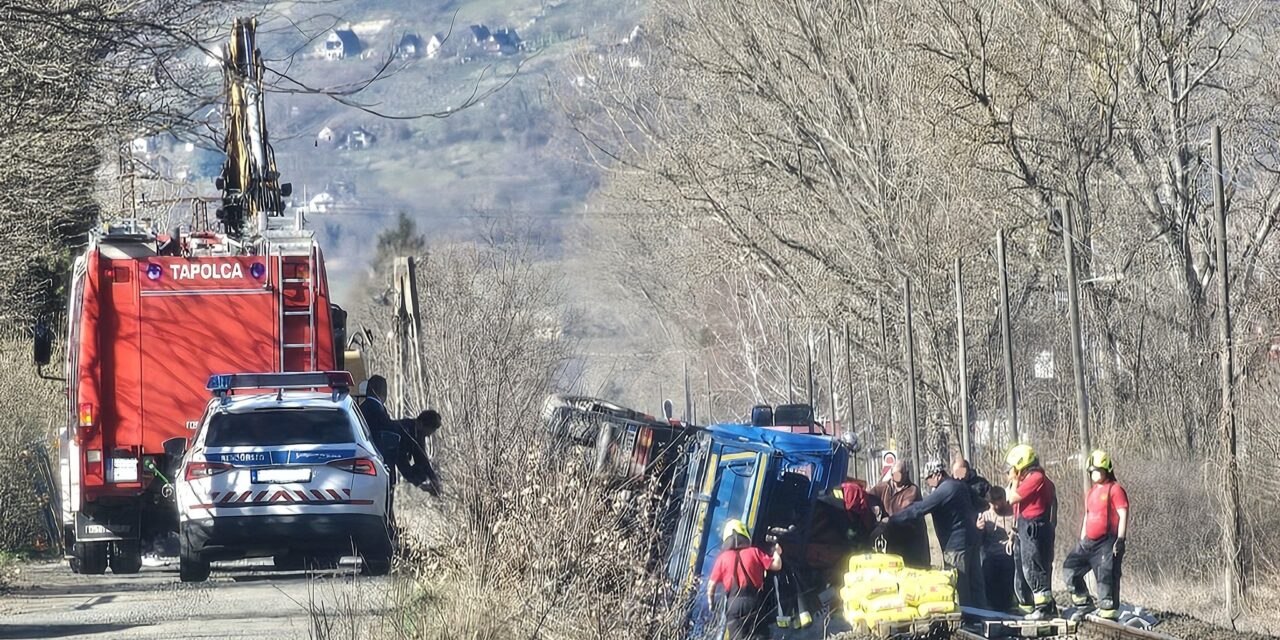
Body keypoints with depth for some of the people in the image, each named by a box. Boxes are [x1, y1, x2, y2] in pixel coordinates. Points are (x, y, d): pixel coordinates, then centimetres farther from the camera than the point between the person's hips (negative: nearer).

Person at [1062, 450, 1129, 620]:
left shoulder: (1115, 489, -6)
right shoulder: (1092, 492, 19)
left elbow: (1123, 515, -12)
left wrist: (1120, 539, -18)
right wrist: (1082, 540, 23)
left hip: (1107, 542, -9)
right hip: (1089, 542, 9)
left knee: (1106, 576, -10)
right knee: (1071, 566, 6)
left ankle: (1109, 612, -8)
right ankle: (1084, 604, 13)